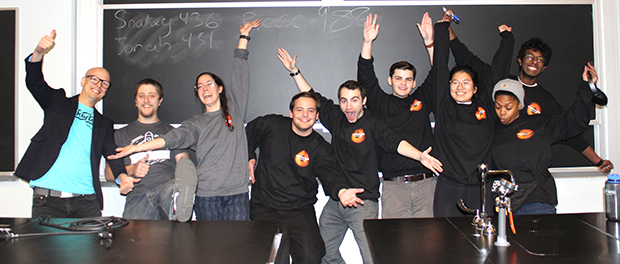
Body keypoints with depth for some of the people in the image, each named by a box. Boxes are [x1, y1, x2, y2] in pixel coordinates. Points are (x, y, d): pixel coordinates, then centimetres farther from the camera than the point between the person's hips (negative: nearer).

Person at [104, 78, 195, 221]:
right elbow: (109, 173, 19)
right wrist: (131, 170, -2)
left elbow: (184, 164, 13)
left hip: (167, 187, -1)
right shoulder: (121, 134, 26)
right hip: (138, 195, 2)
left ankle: (177, 205, -66)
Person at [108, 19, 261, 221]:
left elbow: (240, 77, 11)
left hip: (238, 192, 0)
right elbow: (173, 138, -6)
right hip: (207, 195, 0)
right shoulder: (196, 123, 10)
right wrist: (137, 147, -20)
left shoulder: (234, 109, 11)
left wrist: (244, 37, 14)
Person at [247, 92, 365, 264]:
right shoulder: (271, 125, 1)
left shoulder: (321, 148, -1)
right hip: (264, 209, 0)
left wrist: (341, 191, -41)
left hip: (300, 210, 0)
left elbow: (329, 173, -21)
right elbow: (247, 135, 22)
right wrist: (249, 157, 8)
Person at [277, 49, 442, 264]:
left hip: (363, 203, -5)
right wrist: (294, 71, 16)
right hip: (335, 201, 6)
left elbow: (395, 142, -22)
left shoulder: (372, 124, -8)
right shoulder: (336, 119, 6)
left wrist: (420, 156, -39)